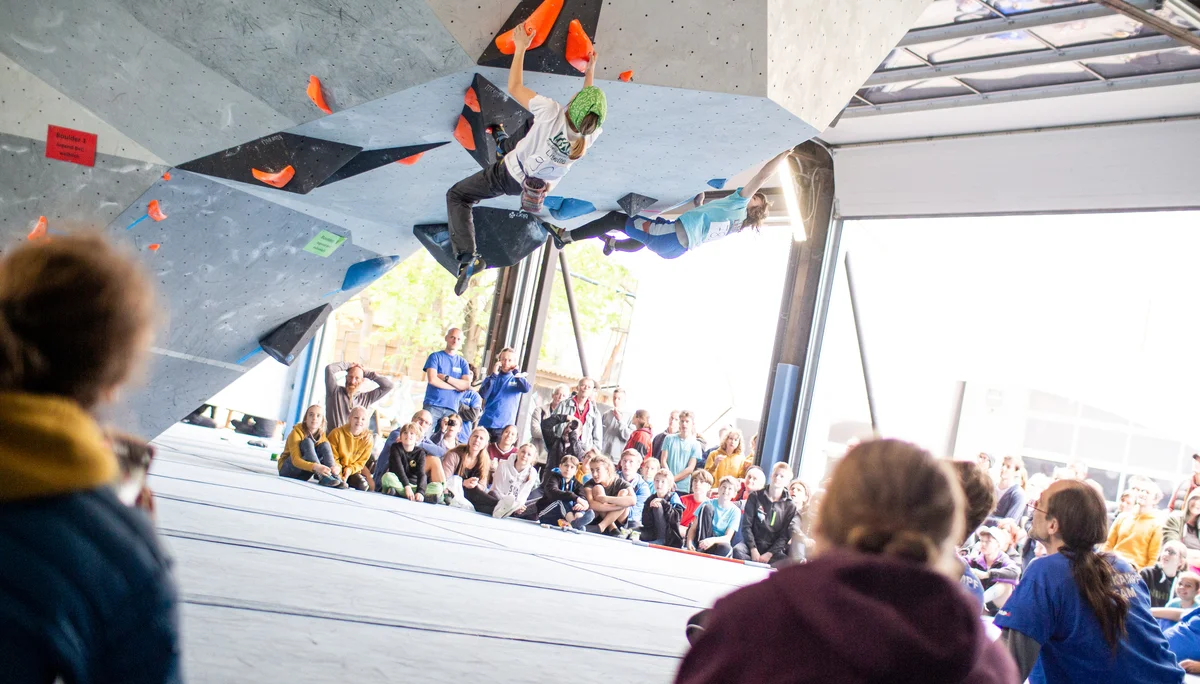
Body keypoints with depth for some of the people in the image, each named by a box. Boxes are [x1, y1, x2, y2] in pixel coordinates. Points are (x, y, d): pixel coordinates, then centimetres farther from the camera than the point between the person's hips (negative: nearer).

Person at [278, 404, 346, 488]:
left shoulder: (321, 436, 0)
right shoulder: (296, 432, -17)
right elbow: (295, 460, -30)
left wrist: (334, 468, -37)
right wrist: (315, 467, -49)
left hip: (303, 476, 5)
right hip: (287, 470, -5)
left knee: (325, 445, -16)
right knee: (307, 442, -28)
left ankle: (334, 477, -34)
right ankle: (323, 478, -44)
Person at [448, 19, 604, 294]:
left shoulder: (553, 114, -39)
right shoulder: (590, 135, -24)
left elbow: (514, 88, -25)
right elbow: (589, 107, 2)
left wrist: (521, 46, -17)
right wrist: (590, 69, 11)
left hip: (509, 176, -5)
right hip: (540, 183, 5)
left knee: (456, 196, 9)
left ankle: (467, 259, -6)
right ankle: (505, 143, 58)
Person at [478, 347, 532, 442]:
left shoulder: (518, 379, 10)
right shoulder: (491, 378, 9)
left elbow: (527, 389, -12)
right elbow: (483, 395, -8)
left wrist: (515, 371, -6)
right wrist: (494, 375, -9)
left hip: (506, 427, 0)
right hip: (487, 424, 0)